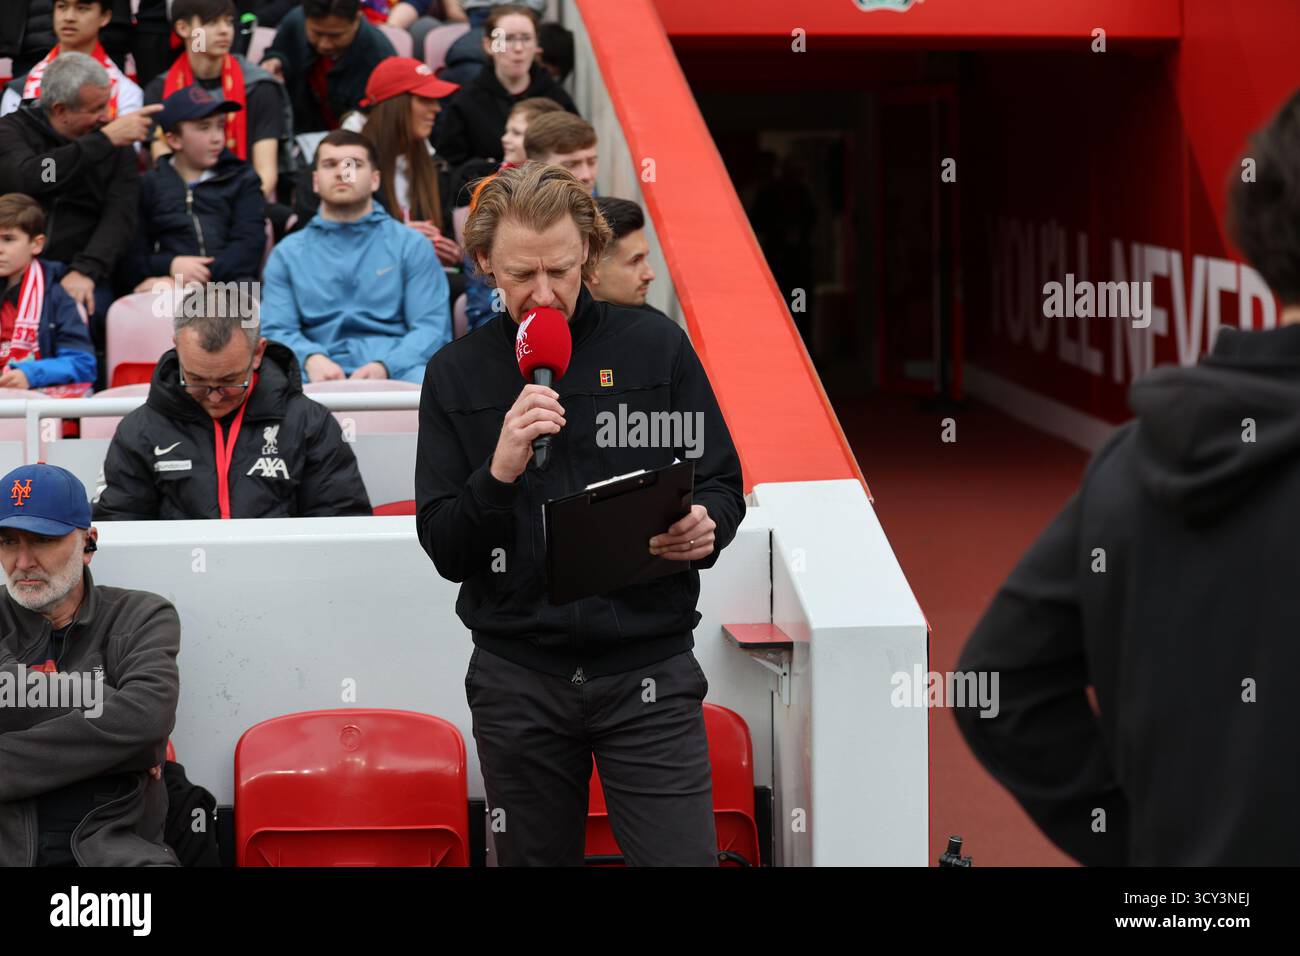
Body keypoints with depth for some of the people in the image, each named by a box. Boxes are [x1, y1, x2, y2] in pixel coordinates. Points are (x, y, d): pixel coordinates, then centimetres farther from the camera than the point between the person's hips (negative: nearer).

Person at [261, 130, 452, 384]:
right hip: (320, 376, 1)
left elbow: (432, 326, 3)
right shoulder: (287, 254, 19)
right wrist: (311, 359, -15)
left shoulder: (412, 245, 13)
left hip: (396, 371, -1)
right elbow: (276, 329, 9)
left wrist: (384, 367, -17)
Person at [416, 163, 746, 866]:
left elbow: (724, 486, 7)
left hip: (649, 673, -1)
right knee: (537, 858, 12)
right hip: (518, 678, 2)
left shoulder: (656, 346, 2)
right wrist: (498, 473, -18)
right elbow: (444, 551, 1)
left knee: (682, 858, -9)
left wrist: (706, 526, -16)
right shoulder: (455, 374, 4)